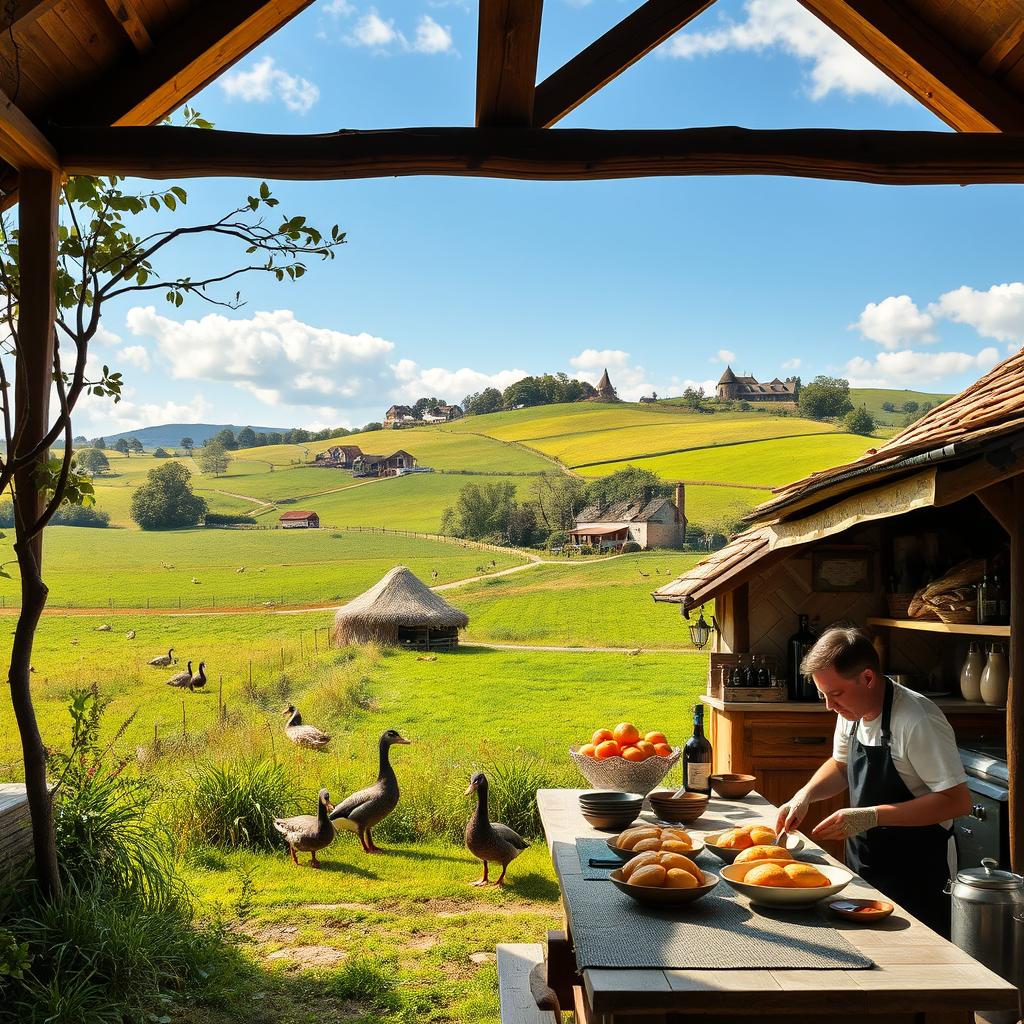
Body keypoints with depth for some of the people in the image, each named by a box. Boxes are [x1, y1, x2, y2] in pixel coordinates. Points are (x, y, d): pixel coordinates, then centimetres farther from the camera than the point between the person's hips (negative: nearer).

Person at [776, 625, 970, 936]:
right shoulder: (851, 712, 0)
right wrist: (805, 795, -2)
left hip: (916, 878, -7)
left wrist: (871, 816, -28)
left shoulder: (919, 720, -24)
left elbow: (957, 801, -24)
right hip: (863, 867, 7)